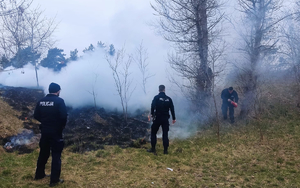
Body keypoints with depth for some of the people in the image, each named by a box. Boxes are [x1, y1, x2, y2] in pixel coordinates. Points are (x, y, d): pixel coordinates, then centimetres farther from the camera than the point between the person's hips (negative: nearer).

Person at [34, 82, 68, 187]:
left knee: (43, 153, 21)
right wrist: (62, 126, -4)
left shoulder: (41, 101, 3)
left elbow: (36, 116, 5)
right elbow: (64, 116, -22)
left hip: (44, 131, 6)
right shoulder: (59, 101, -15)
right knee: (56, 155, 3)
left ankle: (39, 174, 36)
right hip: (56, 132, -6)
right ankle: (54, 180, 7)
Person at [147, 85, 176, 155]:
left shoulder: (156, 97, -6)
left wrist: (152, 114, -5)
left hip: (157, 118, -2)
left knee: (153, 133, 10)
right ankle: (165, 150, 8)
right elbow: (172, 109, 5)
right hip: (165, 119, 3)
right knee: (165, 134, 8)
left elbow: (153, 106, -16)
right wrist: (174, 118, 12)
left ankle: (153, 148, 10)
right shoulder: (168, 99, 4)